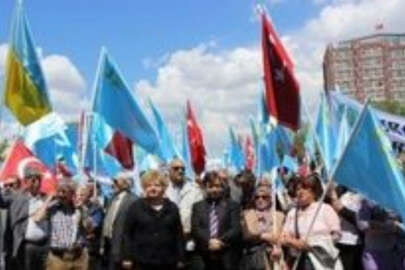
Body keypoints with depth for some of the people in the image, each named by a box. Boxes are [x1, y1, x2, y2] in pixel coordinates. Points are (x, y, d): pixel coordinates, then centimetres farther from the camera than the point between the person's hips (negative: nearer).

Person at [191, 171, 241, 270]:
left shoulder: (232, 205, 10)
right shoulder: (198, 206, 15)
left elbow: (236, 229, -2)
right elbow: (195, 229, 2)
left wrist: (221, 241, -14)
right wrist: (209, 241, -14)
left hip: (227, 257, -1)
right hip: (204, 257, 1)